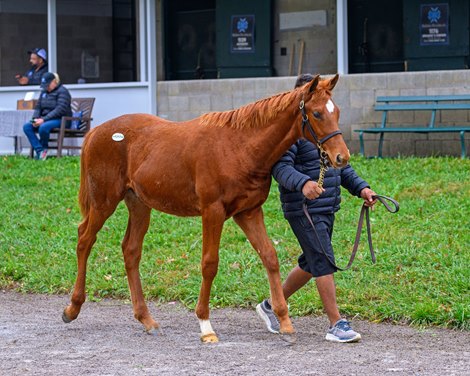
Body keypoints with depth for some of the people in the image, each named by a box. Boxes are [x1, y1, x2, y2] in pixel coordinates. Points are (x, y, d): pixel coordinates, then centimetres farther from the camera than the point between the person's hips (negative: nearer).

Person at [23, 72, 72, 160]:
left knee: (43, 127, -38)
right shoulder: (44, 92, 17)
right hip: (45, 119, 8)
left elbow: (60, 110, -19)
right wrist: (35, 119, -6)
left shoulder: (62, 91, -8)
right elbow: (38, 107, 17)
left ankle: (44, 149, -9)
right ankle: (40, 151, -25)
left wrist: (44, 119, -24)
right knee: (26, 126, -15)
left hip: (60, 120, -8)